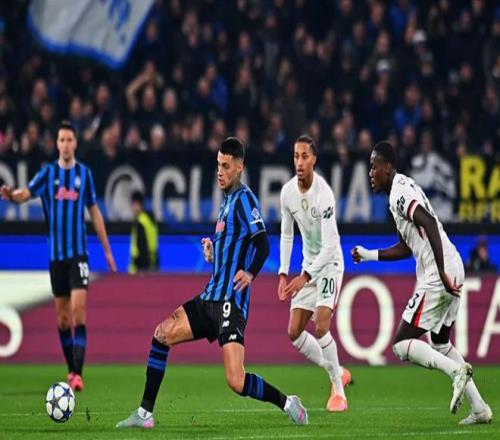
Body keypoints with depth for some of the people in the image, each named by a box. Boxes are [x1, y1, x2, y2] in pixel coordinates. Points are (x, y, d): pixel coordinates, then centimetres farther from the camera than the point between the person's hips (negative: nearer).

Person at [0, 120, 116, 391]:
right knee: (62, 316, 7)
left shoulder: (84, 173, 4)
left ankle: (78, 374, -18)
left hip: (78, 253, -1)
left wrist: (107, 250, 12)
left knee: (78, 310, -13)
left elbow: (95, 213, 11)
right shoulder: (48, 173, 3)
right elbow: (26, 194, -13)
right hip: (56, 254, 1)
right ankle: (71, 370, 19)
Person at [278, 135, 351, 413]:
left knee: (321, 326, -22)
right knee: (294, 332, 2)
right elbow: (286, 235, 10)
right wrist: (284, 273, 1)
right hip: (309, 265, 7)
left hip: (329, 264, -7)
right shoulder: (288, 192, -4)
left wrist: (305, 277, -29)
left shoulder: (323, 194, -24)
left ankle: (338, 391, -9)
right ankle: (337, 374, 20)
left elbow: (330, 244, -25)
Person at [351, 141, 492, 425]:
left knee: (402, 345, -5)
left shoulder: (400, 192, -12)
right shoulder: (401, 191, 19)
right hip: (451, 273, 10)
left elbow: (429, 224, -26)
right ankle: (480, 409, 17)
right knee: (441, 343, 22)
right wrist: (368, 255, 26)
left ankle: (457, 370, -19)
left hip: (437, 279, -10)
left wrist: (442, 273, -29)